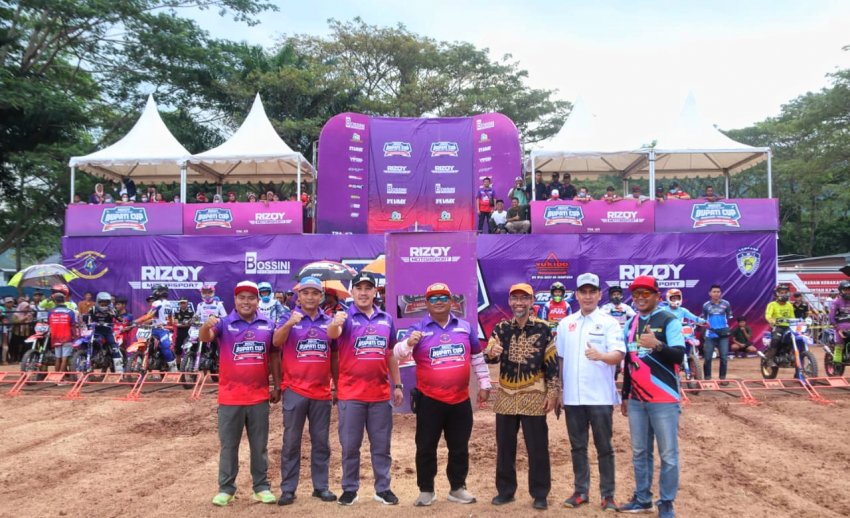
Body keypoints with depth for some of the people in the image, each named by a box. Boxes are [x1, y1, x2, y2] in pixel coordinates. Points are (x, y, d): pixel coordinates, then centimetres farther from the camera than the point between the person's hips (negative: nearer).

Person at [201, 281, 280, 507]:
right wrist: (207, 325, -46)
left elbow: (274, 357, 9)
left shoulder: (268, 325, 2)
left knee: (259, 446, 12)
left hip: (259, 397, 2)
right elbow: (204, 338, -22)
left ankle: (261, 487, 23)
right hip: (230, 397, -2)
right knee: (228, 445, 9)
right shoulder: (224, 324, -4)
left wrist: (276, 387, 8)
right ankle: (226, 489, 19)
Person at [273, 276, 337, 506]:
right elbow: (276, 342, -19)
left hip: (322, 392, 3)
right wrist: (289, 323, -37)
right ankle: (288, 489, 13)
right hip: (294, 391, -3)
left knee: (321, 443, 10)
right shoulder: (289, 319, -1)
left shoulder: (329, 321, 7)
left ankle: (321, 487, 20)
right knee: (291, 442, 5)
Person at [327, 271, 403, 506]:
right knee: (350, 445, 7)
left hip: (381, 394, 3)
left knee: (381, 446, 12)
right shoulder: (345, 317, -4)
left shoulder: (386, 319, 7)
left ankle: (383, 488, 23)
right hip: (350, 394, -3)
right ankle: (350, 488, 21)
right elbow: (332, 335, -26)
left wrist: (397, 385, 11)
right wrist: (334, 324, -50)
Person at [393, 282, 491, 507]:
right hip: (429, 401, -2)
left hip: (460, 400, 3)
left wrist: (484, 384, 14)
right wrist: (408, 343, -40)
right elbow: (399, 354, -18)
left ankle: (458, 488, 29)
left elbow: (477, 357, 14)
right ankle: (426, 490, 22)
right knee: (426, 447, 7)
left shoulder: (465, 327, 4)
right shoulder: (418, 329, -6)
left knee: (459, 447, 14)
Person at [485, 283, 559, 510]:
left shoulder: (543, 328, -3)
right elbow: (490, 356, -10)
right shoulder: (501, 328, 2)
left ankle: (540, 494, 18)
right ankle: (505, 490, 25)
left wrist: (553, 392, -6)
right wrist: (491, 352, -33)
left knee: (537, 448, 4)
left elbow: (552, 363, -2)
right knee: (504, 447, 10)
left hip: (533, 397, -2)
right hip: (506, 397, 2)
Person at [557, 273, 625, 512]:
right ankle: (581, 491, 24)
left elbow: (619, 354, -16)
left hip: (600, 396, -3)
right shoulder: (565, 324, 8)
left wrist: (600, 356, -38)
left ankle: (608, 494, 17)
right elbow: (557, 358, 12)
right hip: (572, 397, 4)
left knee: (604, 447, 6)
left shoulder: (609, 322, -4)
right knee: (577, 447, 12)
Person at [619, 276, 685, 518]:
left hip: (664, 400, -6)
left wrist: (657, 345, -35)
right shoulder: (630, 324, 11)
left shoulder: (669, 321, -7)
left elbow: (679, 355, -17)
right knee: (639, 453, 13)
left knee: (668, 455, 0)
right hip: (637, 400, 6)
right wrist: (625, 395, 18)